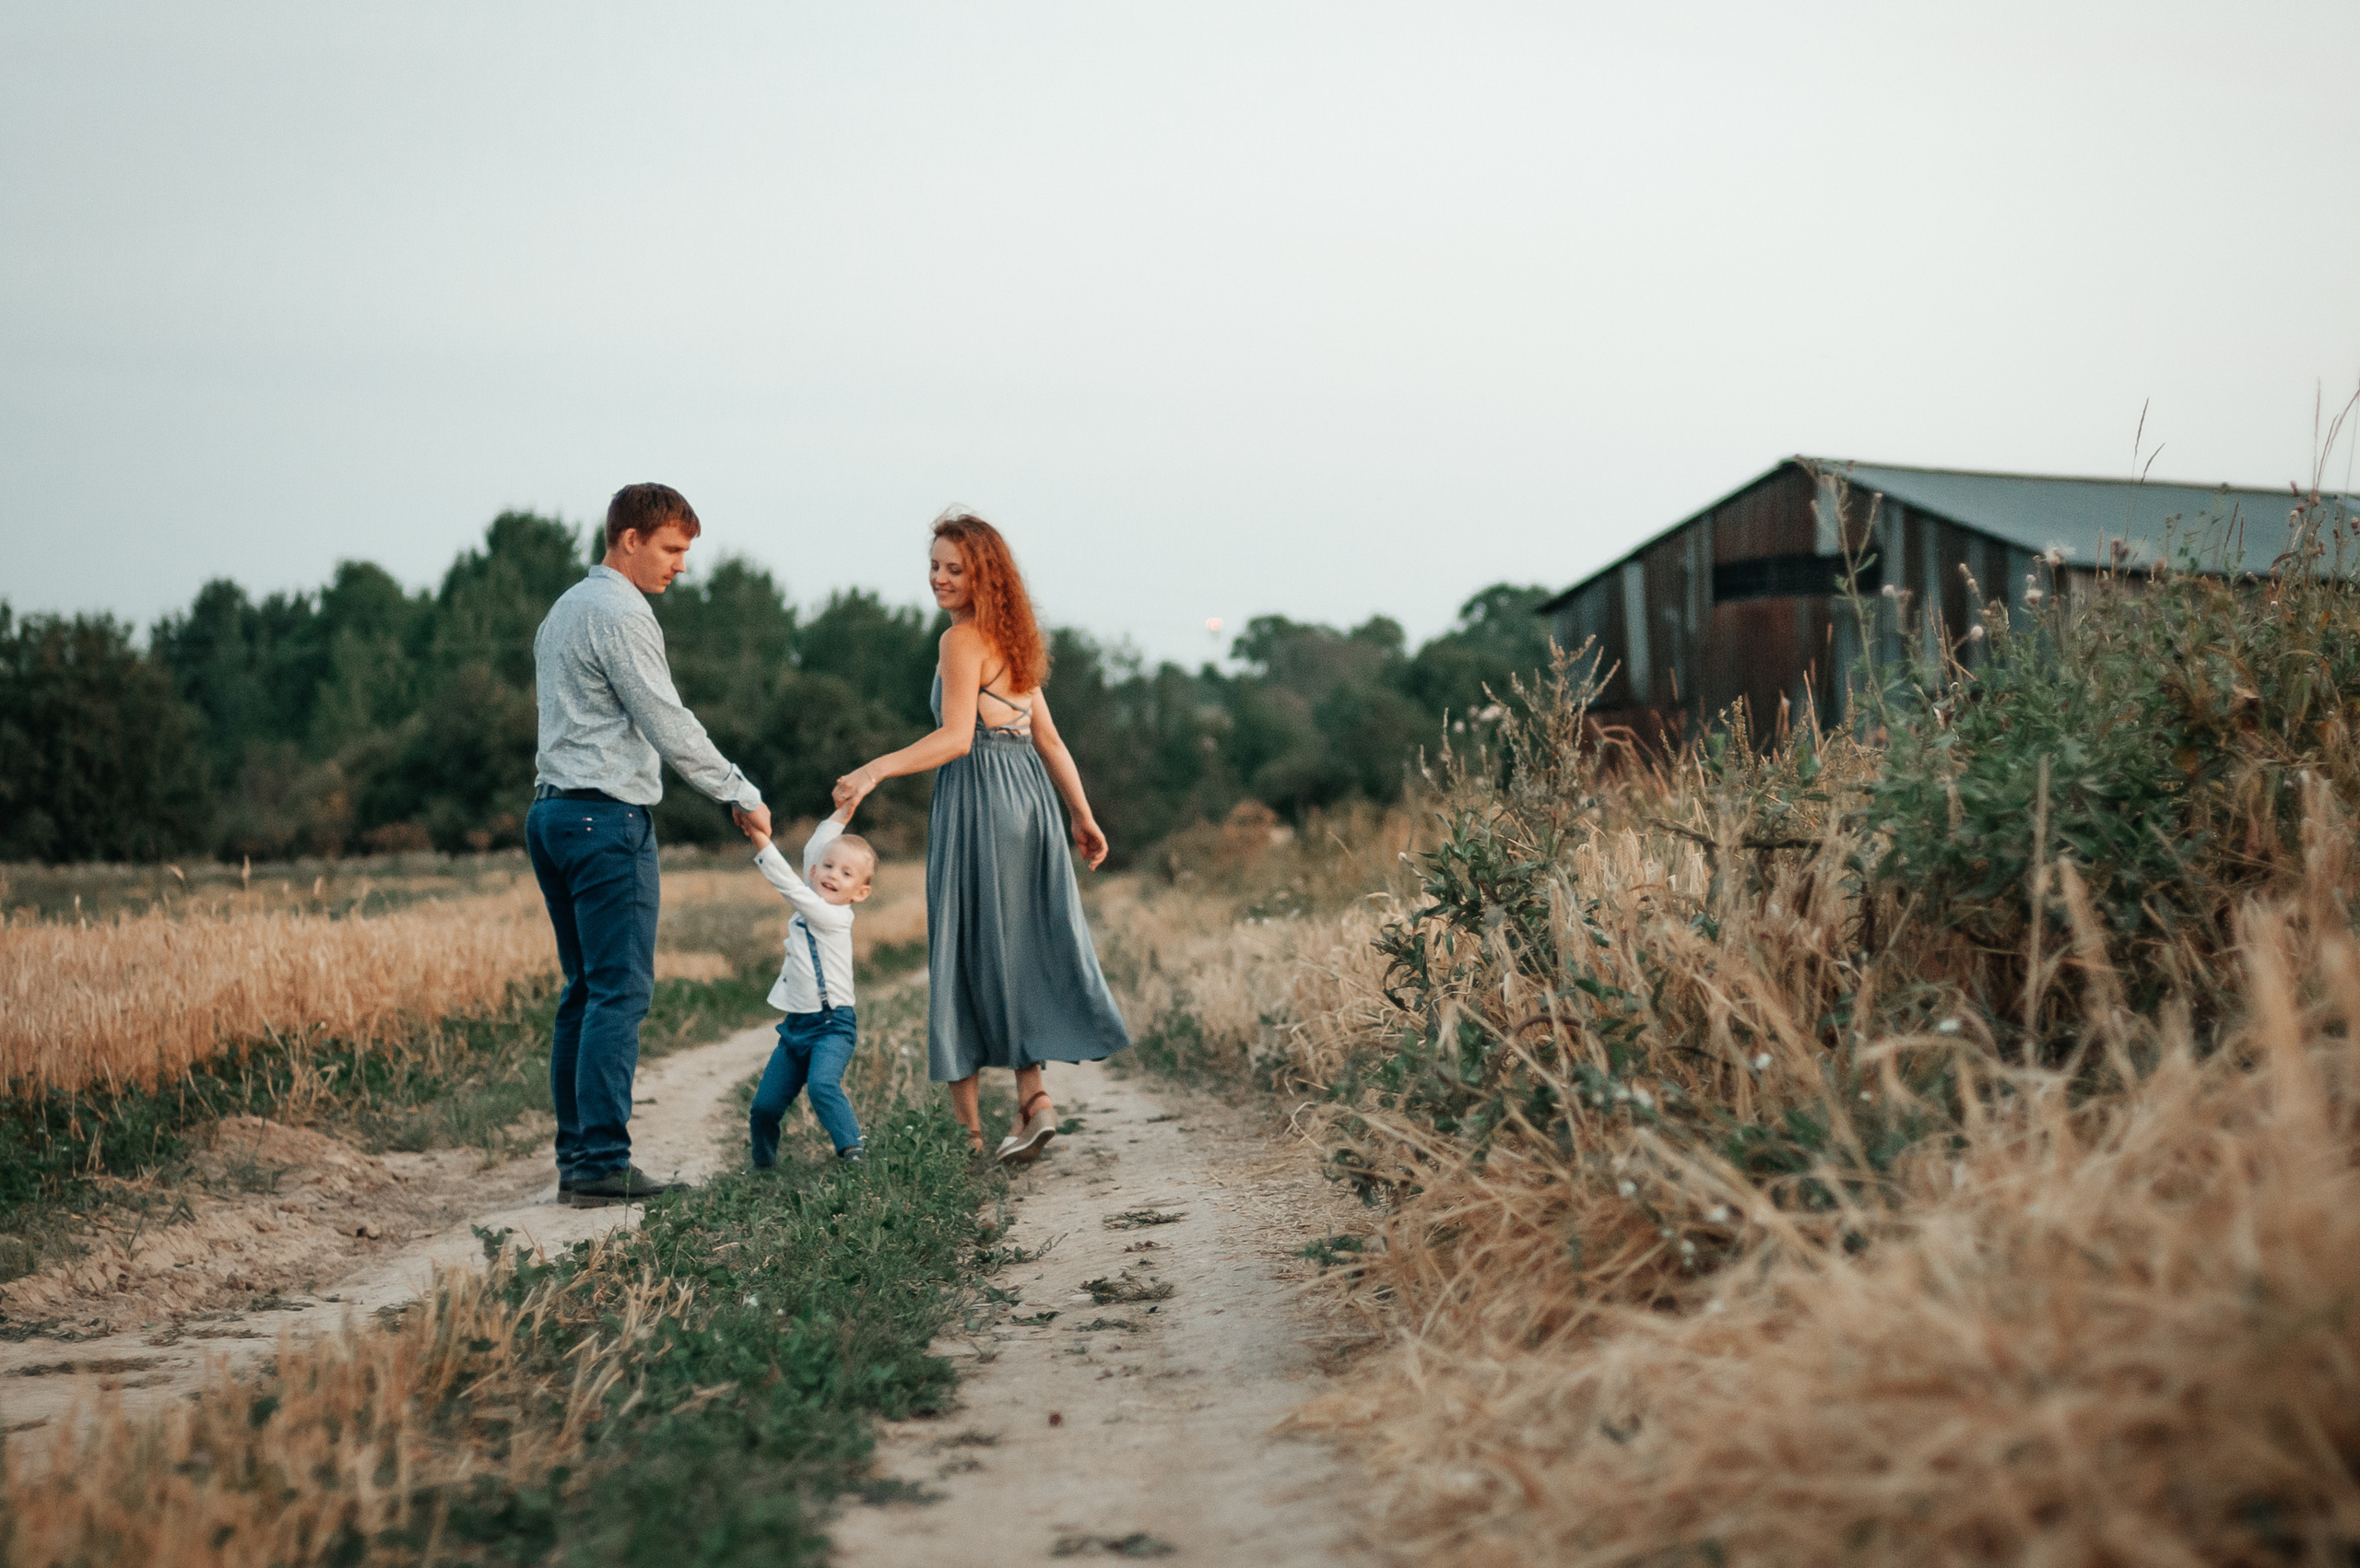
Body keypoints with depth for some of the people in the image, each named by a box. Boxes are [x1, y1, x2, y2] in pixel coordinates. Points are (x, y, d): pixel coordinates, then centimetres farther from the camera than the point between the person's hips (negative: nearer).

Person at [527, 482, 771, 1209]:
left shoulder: (565, 608, 20)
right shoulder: (621, 614, -11)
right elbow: (670, 726, -14)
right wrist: (742, 795, -6)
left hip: (554, 812, 10)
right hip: (608, 817, -10)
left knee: (583, 991, 9)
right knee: (619, 993, -10)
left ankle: (575, 1156, 9)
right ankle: (602, 1163, -13)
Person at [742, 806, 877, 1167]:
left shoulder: (832, 916, -13)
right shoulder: (815, 904, 9)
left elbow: (791, 887, -22)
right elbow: (812, 852, 22)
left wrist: (763, 844, -26)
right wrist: (838, 820, 26)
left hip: (832, 1025, -8)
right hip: (796, 1027, 8)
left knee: (822, 1084, -31)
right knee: (766, 1104, 7)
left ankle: (853, 1150, -29)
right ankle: (763, 1164, 25)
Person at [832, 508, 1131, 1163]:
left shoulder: (963, 639, -9)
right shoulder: (1013, 640, 16)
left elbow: (957, 738, -19)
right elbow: (1048, 739, 18)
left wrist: (875, 770, -27)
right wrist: (1082, 815, 22)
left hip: (980, 797, -8)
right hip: (1029, 795, 8)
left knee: (967, 951, -1)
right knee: (1022, 950, 11)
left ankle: (967, 1129, 3)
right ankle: (1034, 1101, 3)